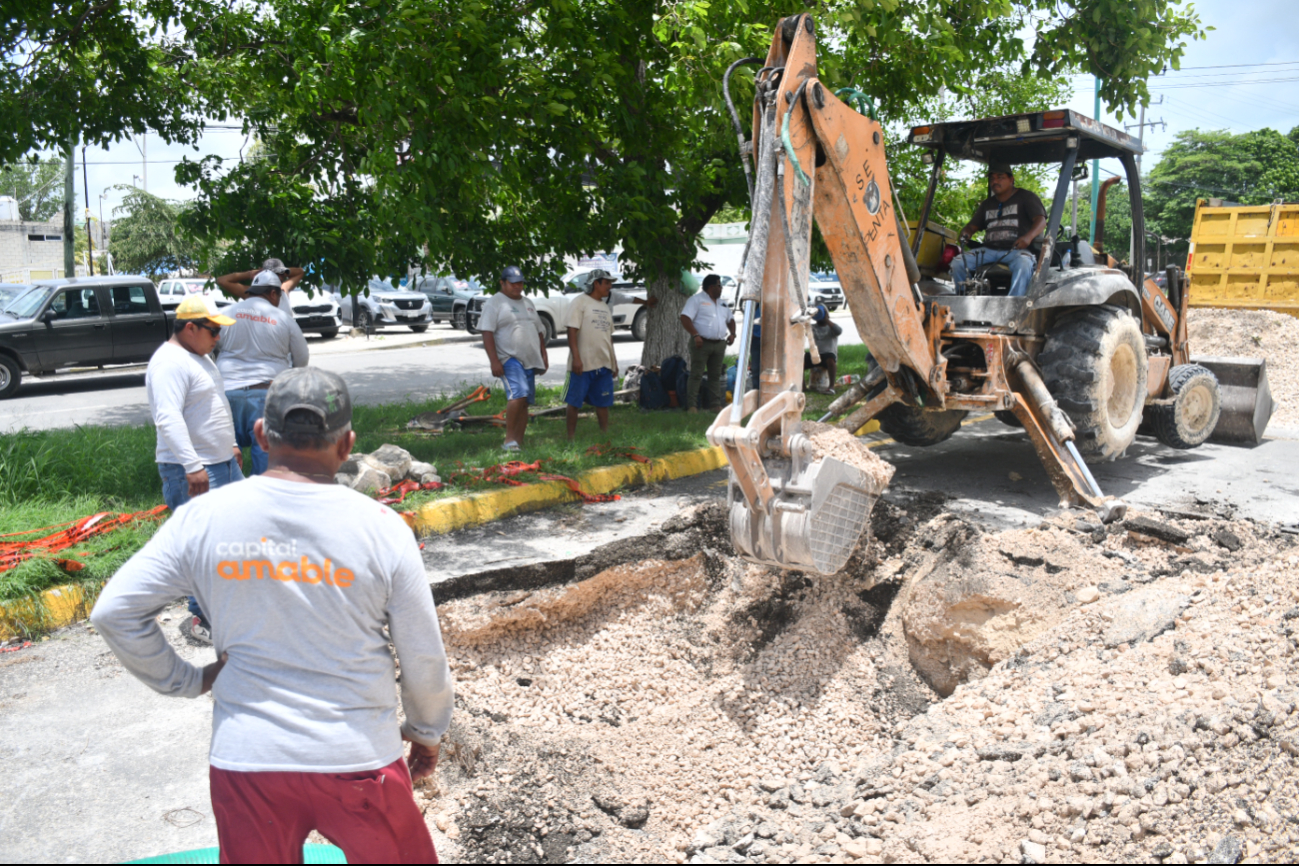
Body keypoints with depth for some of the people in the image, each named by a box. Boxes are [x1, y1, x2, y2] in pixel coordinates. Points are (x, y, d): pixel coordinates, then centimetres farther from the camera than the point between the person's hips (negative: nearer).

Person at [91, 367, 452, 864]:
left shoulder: (203, 518, -7)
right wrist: (427, 731, 12)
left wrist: (184, 682, 8)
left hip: (245, 763, 2)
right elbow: (424, 658, -5)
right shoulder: (380, 526, -12)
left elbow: (114, 612, -3)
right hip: (358, 762, -2)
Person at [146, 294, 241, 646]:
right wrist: (193, 466, -33)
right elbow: (168, 418, -28)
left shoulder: (199, 357, 16)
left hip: (223, 463, 11)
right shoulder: (170, 363, -17)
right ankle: (202, 619, 3)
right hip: (192, 472, -11)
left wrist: (231, 445, 29)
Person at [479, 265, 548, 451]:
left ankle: (519, 443, 9)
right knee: (518, 394, -25)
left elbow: (539, 331, 27)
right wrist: (494, 361, -19)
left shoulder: (527, 303, 22)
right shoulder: (494, 303, -1)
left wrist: (544, 355, 17)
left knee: (525, 402, 4)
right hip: (509, 359, -7)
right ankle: (509, 440, -20)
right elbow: (487, 333, -10)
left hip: (529, 360, 7)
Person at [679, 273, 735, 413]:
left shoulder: (722, 302, 20)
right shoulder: (696, 299, -3)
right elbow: (685, 318, -12)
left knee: (715, 375, 9)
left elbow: (730, 319, 29)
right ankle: (692, 405, -7)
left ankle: (717, 405, 12)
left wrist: (732, 333, 10)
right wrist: (695, 335, -23)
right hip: (702, 343, -6)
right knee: (696, 375, -7)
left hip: (719, 344, 7)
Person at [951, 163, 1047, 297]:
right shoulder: (987, 204, 26)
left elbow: (1041, 220, -4)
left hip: (1017, 250, -5)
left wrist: (1028, 236, -27)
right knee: (958, 263, -18)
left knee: (1023, 265, -40)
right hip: (989, 250, 5)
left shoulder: (1025, 197, 9)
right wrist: (965, 233, -4)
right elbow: (973, 225, 24)